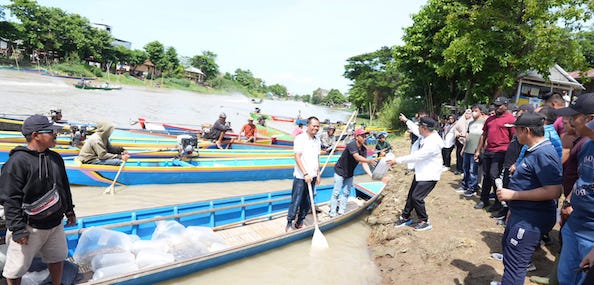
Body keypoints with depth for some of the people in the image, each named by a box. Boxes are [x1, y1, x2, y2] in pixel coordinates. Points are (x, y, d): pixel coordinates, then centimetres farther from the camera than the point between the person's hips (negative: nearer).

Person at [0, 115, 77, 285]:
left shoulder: (55, 158, 5)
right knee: (17, 268, 7)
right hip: (29, 227, -6)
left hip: (55, 223, 7)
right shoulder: (17, 162, -17)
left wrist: (69, 211, 19)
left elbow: (64, 187, 16)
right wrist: (17, 229, -18)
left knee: (57, 258, 21)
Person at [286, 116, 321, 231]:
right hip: (300, 177, -6)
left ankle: (299, 223, 24)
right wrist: (305, 174, -20)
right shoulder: (300, 138, -10)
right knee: (296, 201, -1)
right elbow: (297, 157, -15)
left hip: (312, 176, 6)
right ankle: (289, 223, 13)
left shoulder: (317, 140, 10)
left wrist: (318, 174, 13)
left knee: (307, 202, 11)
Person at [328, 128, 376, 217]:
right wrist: (370, 161, -56)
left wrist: (371, 175, -27)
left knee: (346, 192, 12)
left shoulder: (364, 149, -6)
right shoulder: (352, 145, -27)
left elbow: (364, 164, -13)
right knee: (336, 192, -3)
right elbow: (357, 157, -43)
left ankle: (341, 211, 24)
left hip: (349, 173, 7)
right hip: (340, 171, -7)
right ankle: (332, 213, 6)